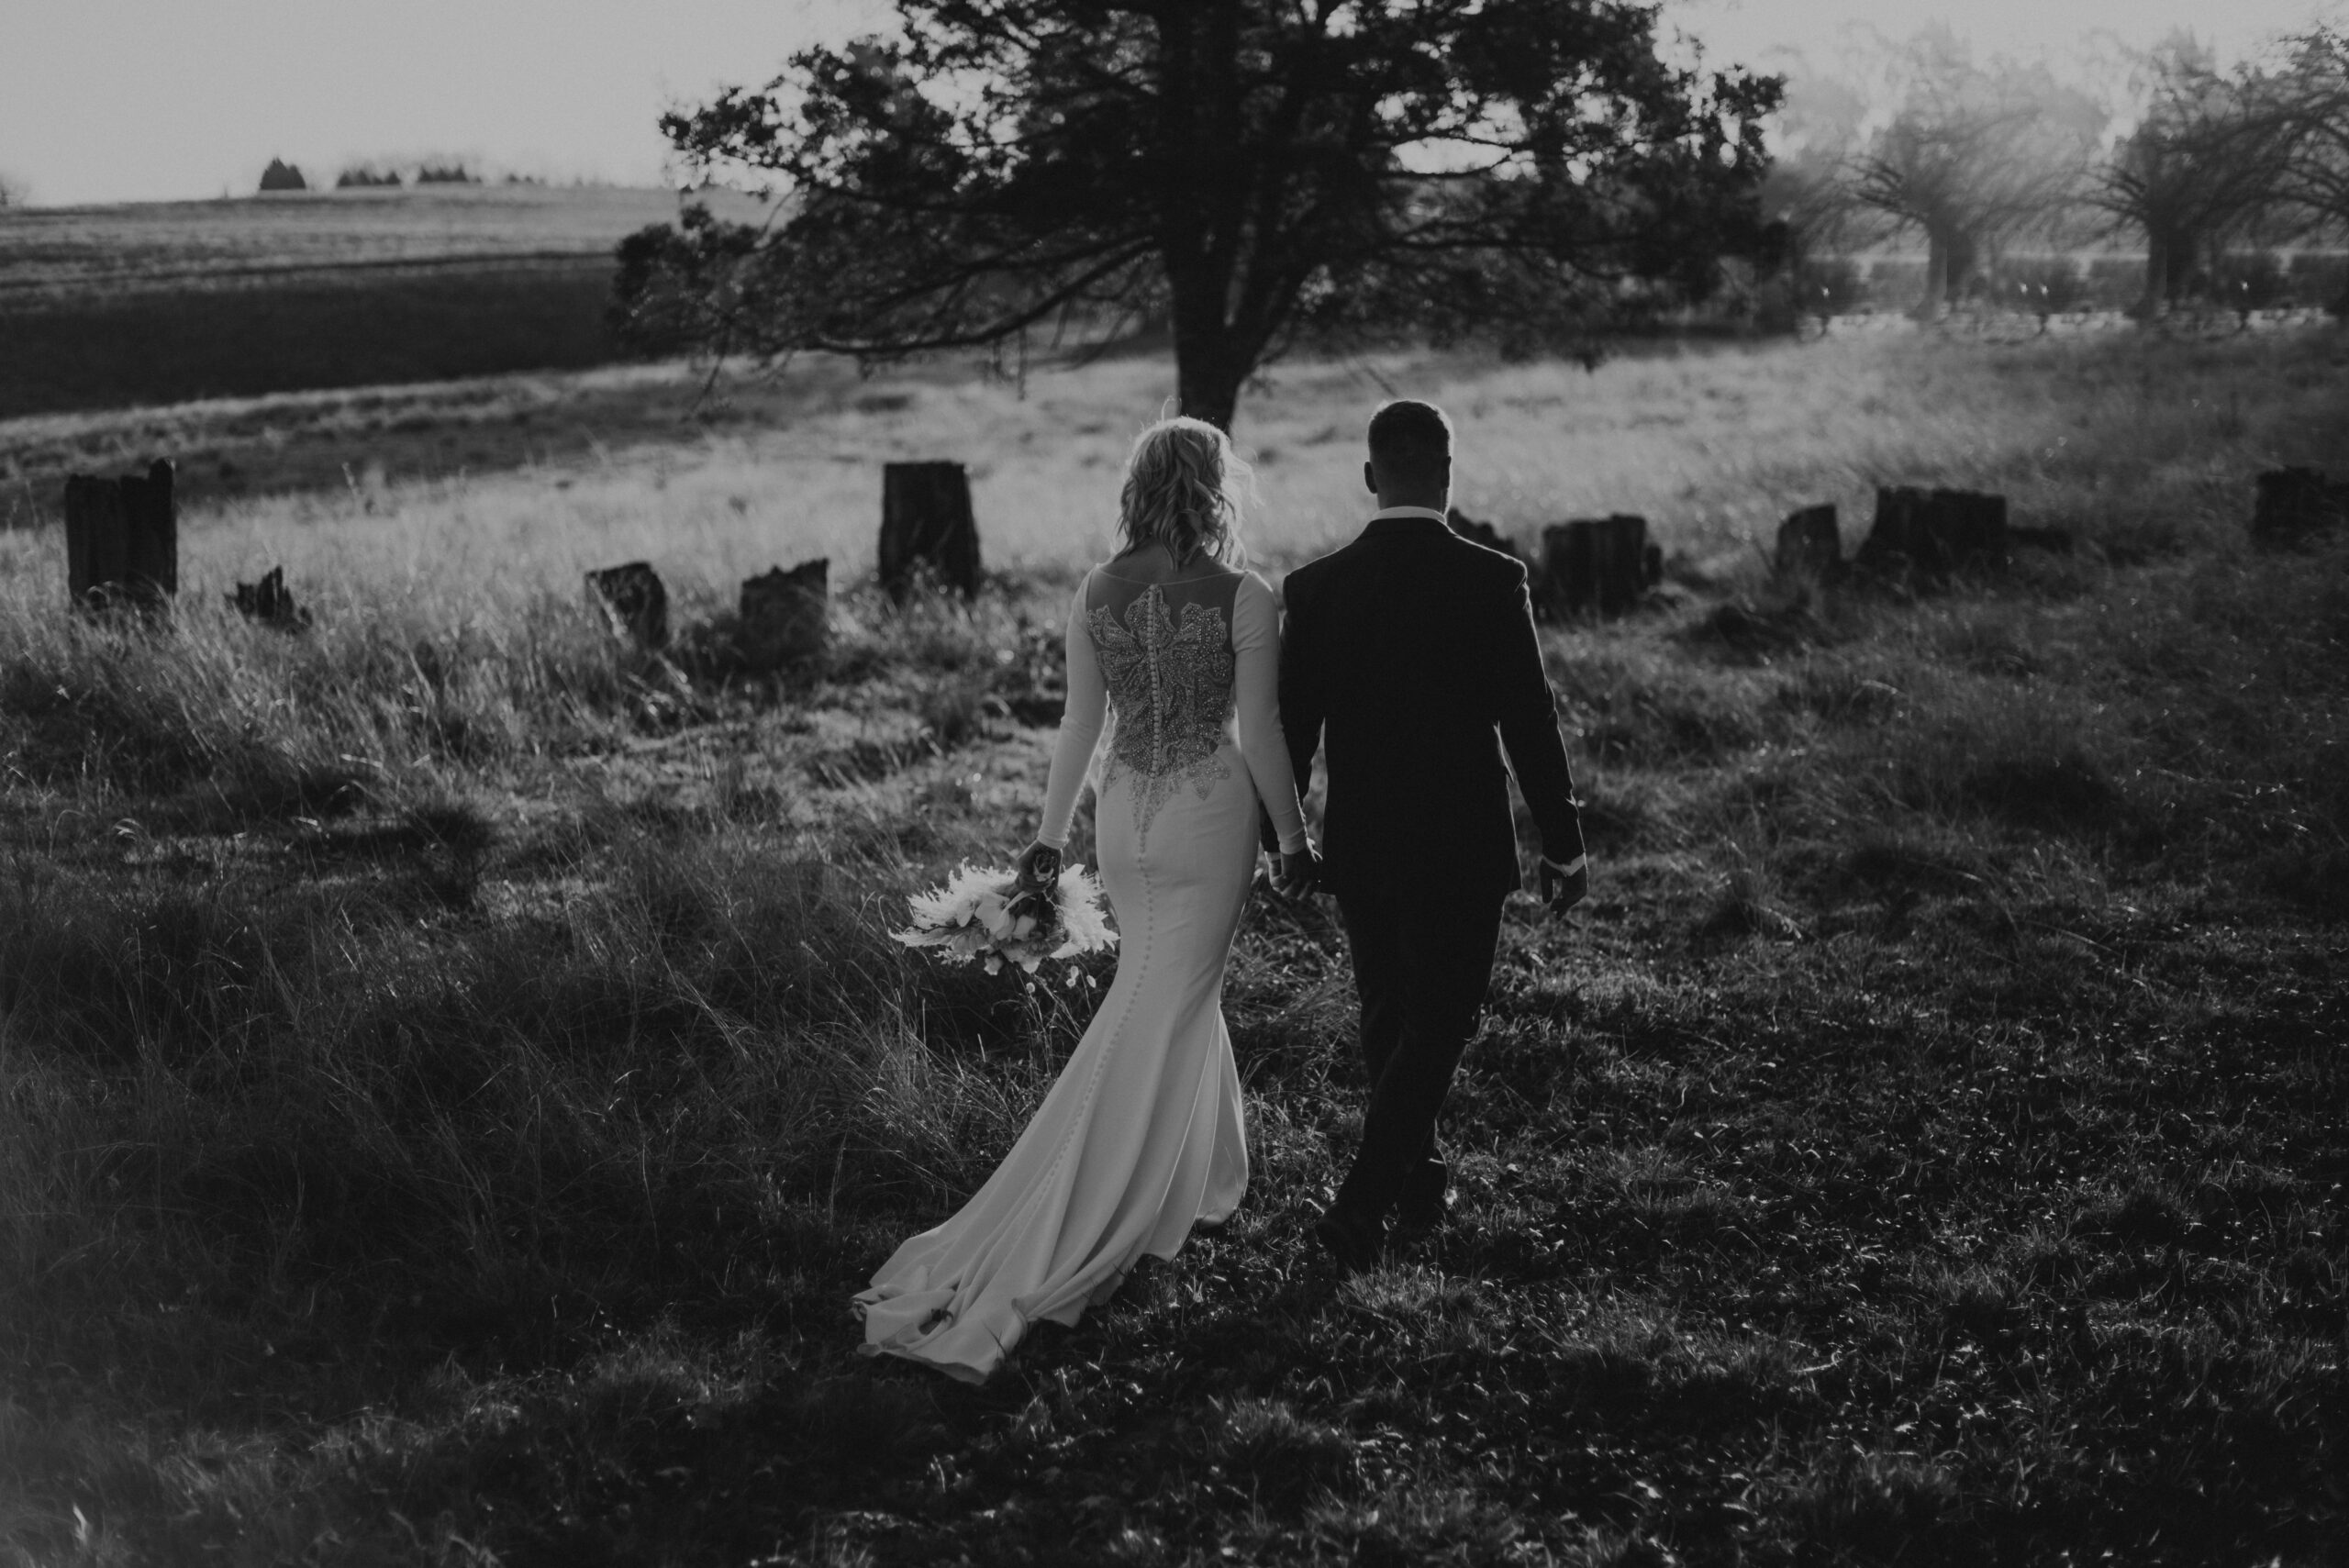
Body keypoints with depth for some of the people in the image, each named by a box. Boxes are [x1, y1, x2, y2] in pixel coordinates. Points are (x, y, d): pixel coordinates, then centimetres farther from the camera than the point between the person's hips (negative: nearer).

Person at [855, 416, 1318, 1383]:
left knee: (1178, 993, 23)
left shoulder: (1096, 596, 0)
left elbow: (1080, 726, 5)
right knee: (1154, 1022, 1)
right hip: (1209, 816, -5)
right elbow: (1259, 736, -9)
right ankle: (1023, 1264, -2)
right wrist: (1294, 839, 2)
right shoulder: (1243, 598, -12)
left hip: (1123, 815, 5)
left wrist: (1051, 835, 15)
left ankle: (1190, 1185, 34)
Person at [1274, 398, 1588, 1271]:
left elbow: (1290, 729, 1)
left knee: (1389, 1018, 20)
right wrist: (1563, 846, -1)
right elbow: (1531, 723, -10)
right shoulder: (1491, 581, -13)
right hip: (1462, 847, -3)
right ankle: (1359, 1206, -6)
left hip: (1357, 847, 4)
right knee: (1438, 1027, 5)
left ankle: (1418, 1180, 34)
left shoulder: (1317, 587, -5)